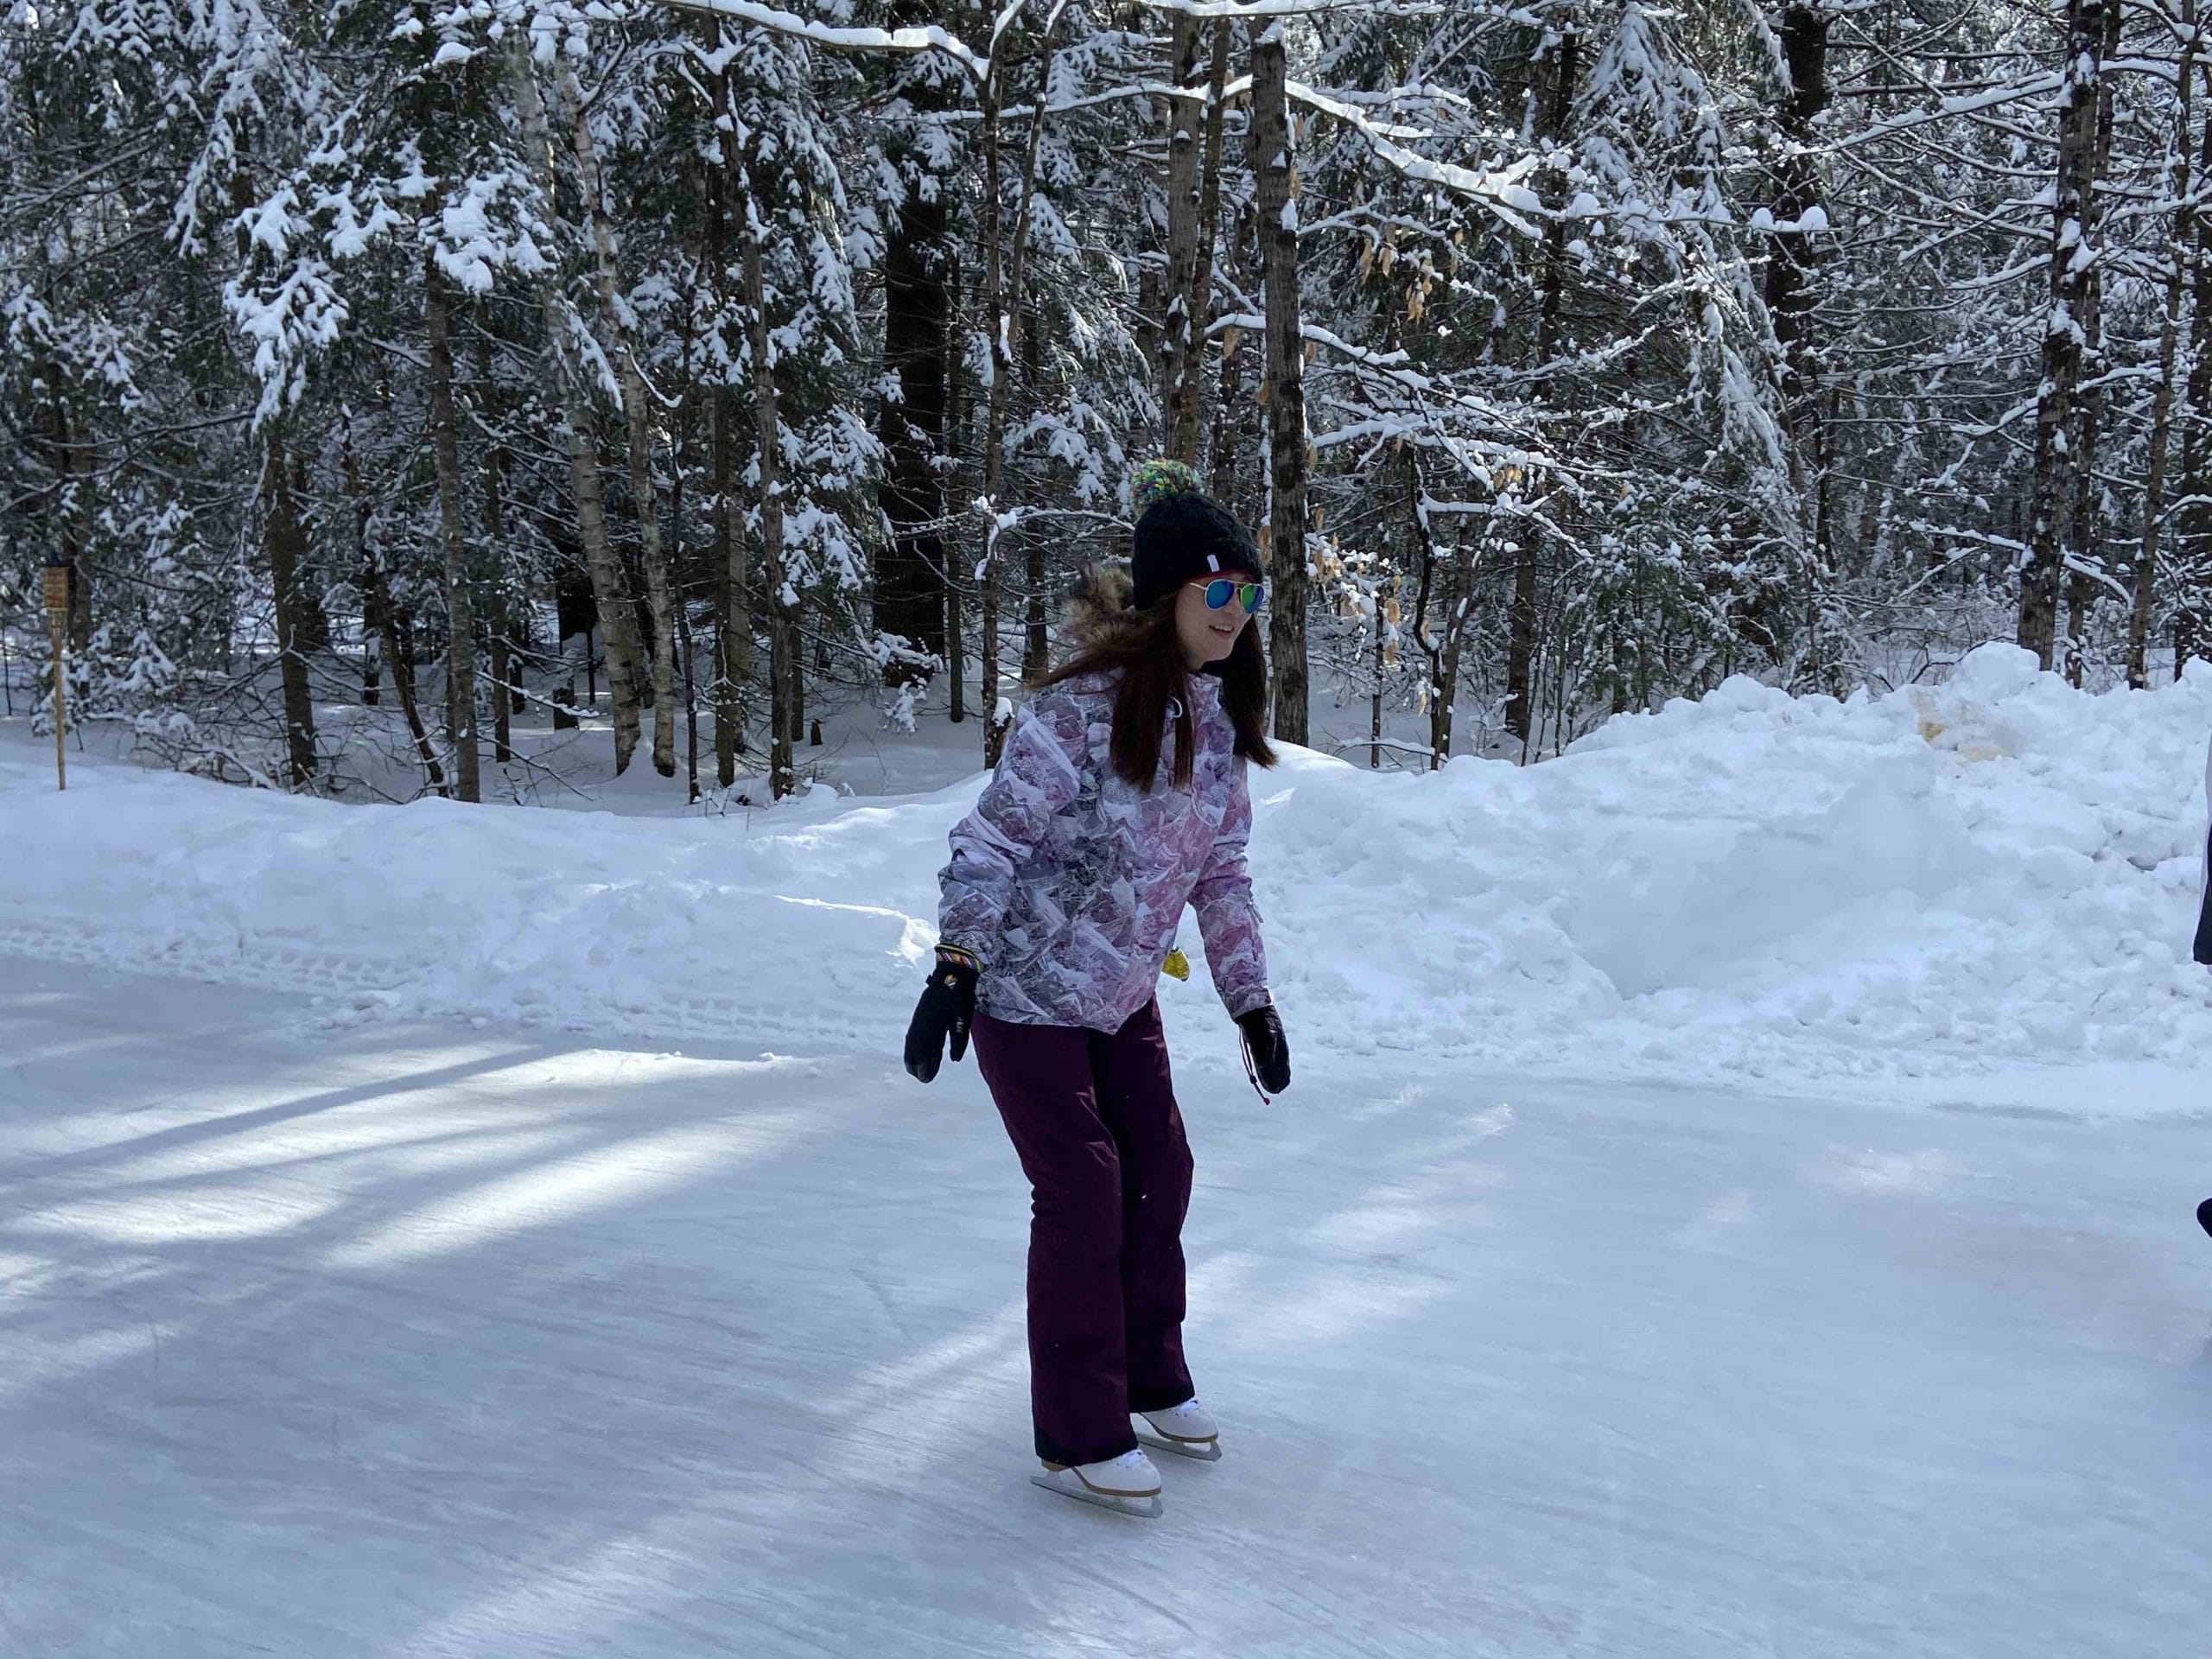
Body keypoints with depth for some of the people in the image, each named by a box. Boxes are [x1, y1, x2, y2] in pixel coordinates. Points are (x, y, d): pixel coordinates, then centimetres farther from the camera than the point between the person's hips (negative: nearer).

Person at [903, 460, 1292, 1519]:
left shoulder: (1220, 718, 0)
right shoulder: (1084, 706, -24)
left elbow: (1221, 872, 8)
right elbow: (992, 840, -22)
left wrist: (1251, 1001, 8)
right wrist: (953, 969, -28)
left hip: (1122, 993, 8)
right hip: (1025, 990, -8)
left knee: (1160, 1172, 12)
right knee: (1083, 1192, -6)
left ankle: (1148, 1382, 32)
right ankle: (1079, 1438, 8)